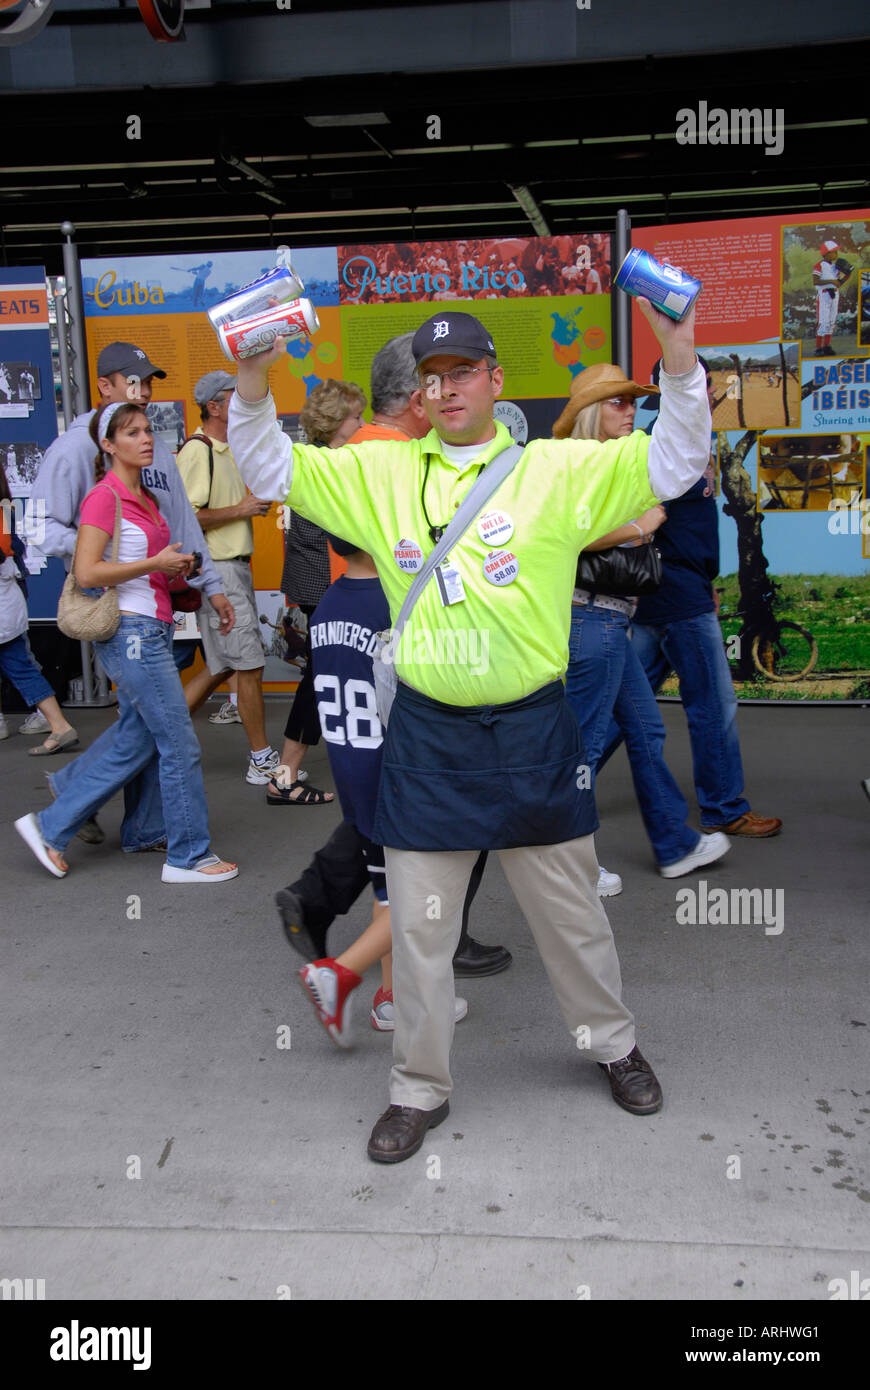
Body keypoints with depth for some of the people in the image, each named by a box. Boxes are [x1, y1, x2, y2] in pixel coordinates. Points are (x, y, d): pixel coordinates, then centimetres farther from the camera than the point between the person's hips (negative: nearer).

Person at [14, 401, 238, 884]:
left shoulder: (145, 498, 15)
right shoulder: (104, 496, -12)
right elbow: (87, 573, -19)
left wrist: (175, 569, 9)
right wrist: (156, 563, -16)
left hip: (149, 631, 9)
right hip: (130, 631, -9)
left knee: (134, 747, 13)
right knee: (180, 745, -3)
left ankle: (50, 827, 23)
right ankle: (189, 857, 10)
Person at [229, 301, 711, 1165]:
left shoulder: (556, 470, -2)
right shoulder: (382, 474, 4)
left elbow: (672, 463, -8)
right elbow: (272, 470, 5)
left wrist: (679, 356, -21)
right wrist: (253, 379, -12)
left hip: (532, 734, -1)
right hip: (426, 736, 1)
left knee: (570, 908, 16)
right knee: (418, 923, 10)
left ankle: (613, 1042, 42)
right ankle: (420, 1090, 29)